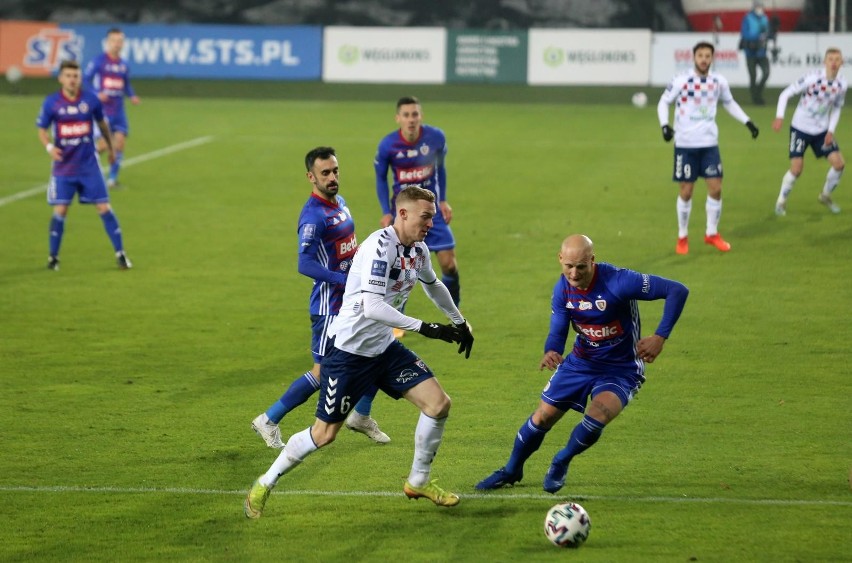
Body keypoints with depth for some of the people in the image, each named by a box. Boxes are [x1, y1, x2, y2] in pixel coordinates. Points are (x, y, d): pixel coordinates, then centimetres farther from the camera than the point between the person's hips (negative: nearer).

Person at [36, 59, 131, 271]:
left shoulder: (91, 100, -4)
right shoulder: (51, 103, -7)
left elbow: (102, 123, 14)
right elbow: (42, 130, 1)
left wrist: (110, 147, 25)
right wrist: (49, 146, -20)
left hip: (89, 165, 1)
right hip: (63, 166, -1)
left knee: (104, 208, -2)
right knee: (60, 211, -4)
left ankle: (120, 254, 6)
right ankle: (53, 257, 12)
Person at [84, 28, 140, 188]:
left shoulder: (124, 65, 10)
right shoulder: (98, 61, -6)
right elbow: (86, 79, -4)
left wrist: (132, 96, 2)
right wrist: (96, 94, -19)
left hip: (118, 110, 5)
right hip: (102, 108, -5)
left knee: (120, 142, -3)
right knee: (103, 144, -9)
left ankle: (112, 177, 7)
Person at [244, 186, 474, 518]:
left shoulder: (418, 250, 2)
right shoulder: (380, 246, -25)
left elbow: (433, 286, 26)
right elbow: (372, 306, -35)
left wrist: (459, 323, 32)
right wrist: (424, 328, -36)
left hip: (385, 348, 8)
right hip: (349, 350, -8)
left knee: (438, 404, -5)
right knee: (324, 434, -2)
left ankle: (419, 482, 14)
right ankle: (264, 486, 18)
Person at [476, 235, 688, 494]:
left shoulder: (618, 282, -28)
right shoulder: (562, 289, -10)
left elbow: (677, 291, -26)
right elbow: (557, 332, -2)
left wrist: (660, 337, -32)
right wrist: (551, 352, -27)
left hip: (620, 370, -5)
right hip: (580, 362, 5)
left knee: (598, 414, -30)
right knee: (542, 417, 6)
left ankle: (561, 463, 0)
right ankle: (511, 471, 34)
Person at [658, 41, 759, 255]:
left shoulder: (719, 82, 2)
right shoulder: (681, 81, -9)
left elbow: (729, 103, 19)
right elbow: (664, 102, -2)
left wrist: (747, 122, 12)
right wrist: (665, 125, -19)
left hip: (709, 143, 3)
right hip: (685, 144, -3)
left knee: (716, 188, -2)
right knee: (686, 191, 1)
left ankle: (712, 233, 16)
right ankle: (682, 237, 15)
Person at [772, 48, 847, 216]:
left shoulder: (842, 84, -6)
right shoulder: (813, 78, -21)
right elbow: (786, 93, -16)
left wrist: (831, 131, 0)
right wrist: (779, 116, -27)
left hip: (822, 130, 5)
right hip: (801, 128, -5)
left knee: (839, 163, -4)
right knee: (796, 169, -11)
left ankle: (825, 196, 22)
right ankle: (781, 201, 13)